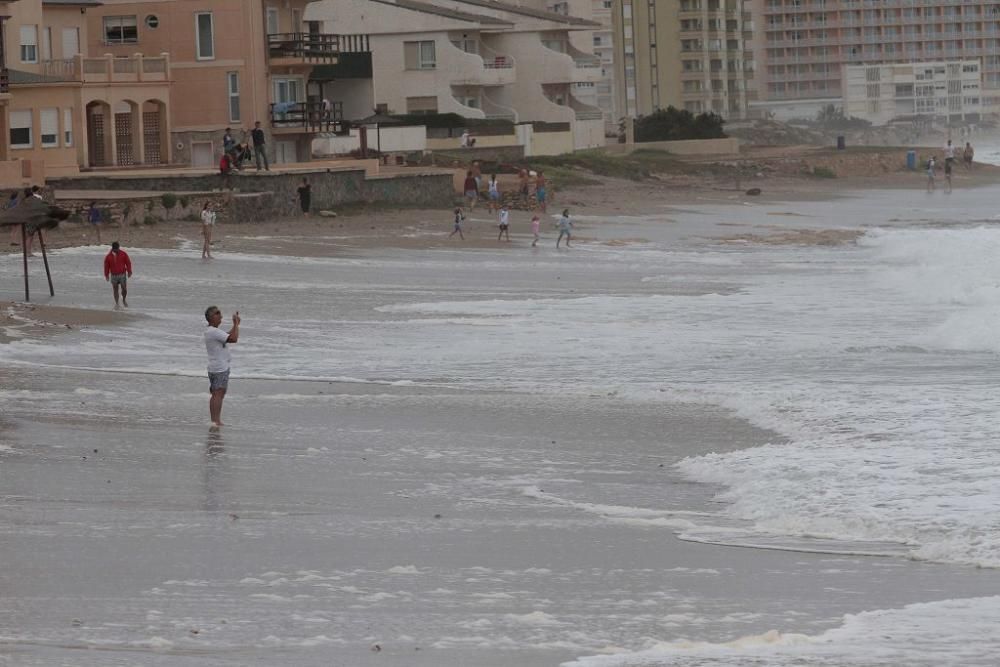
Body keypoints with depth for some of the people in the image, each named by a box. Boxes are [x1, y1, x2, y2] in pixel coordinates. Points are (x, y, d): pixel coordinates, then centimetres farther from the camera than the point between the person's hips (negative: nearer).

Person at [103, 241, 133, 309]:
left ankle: (124, 300, 24)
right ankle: (116, 304, 13)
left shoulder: (123, 254, -5)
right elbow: (106, 266, 4)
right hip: (114, 275, 0)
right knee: (115, 290, 3)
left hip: (122, 275, 0)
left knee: (124, 289, -4)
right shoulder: (108, 256, -4)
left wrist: (129, 272, -7)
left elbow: (128, 263, -1)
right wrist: (106, 275, 5)